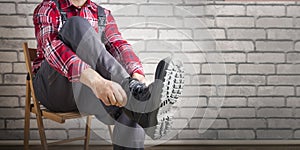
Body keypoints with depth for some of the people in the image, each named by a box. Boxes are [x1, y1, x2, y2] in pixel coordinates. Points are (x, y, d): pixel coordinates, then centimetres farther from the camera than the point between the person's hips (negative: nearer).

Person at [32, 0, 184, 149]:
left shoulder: (102, 14, 14)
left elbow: (118, 45, -6)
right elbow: (52, 48, -23)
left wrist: (137, 74, -30)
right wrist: (94, 79, -42)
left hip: (86, 92, 4)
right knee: (77, 25, -27)